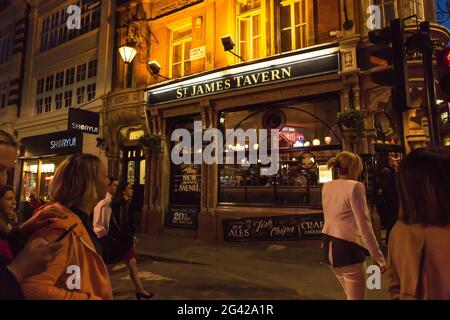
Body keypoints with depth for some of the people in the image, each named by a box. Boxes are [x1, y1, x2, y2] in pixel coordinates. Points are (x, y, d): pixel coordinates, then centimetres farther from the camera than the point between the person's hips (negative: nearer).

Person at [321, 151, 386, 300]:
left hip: (329, 246, 8)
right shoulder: (355, 186, -15)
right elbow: (364, 224, -17)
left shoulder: (327, 187, 6)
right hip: (348, 248, -7)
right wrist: (378, 257, -12)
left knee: (351, 295, 27)